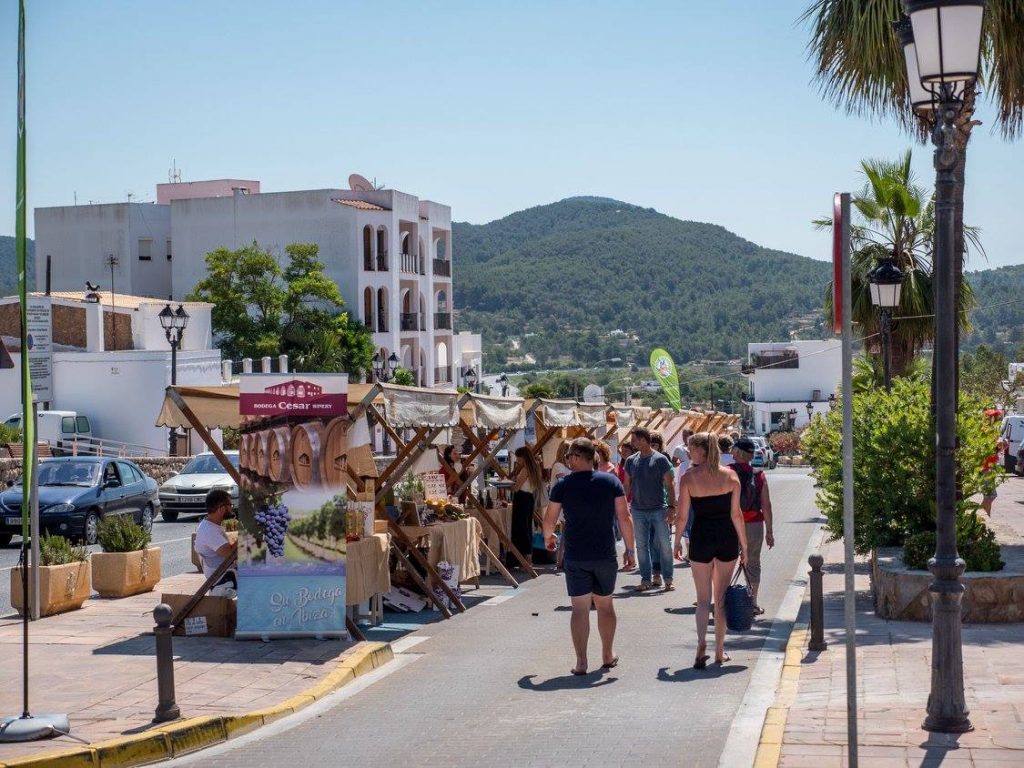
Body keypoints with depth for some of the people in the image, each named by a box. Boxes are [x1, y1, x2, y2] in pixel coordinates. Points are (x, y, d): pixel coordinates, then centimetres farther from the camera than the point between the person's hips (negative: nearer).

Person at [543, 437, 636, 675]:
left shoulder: (563, 485, -6)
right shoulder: (611, 482, -3)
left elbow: (549, 519, 2)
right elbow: (624, 518, -5)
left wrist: (548, 538, 23)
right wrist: (630, 548, 3)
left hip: (575, 557, -1)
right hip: (605, 555, 2)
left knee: (580, 608, 2)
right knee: (605, 604, 17)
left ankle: (581, 662, -1)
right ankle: (608, 655, 26)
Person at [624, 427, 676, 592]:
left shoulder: (660, 459, -6)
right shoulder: (631, 461, 6)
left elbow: (669, 485, -4)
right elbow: (627, 485, 12)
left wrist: (671, 506, -11)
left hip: (658, 509, -4)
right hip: (638, 511, 4)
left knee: (664, 545, 0)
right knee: (642, 546, 7)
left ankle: (668, 580, 8)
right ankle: (646, 580, 15)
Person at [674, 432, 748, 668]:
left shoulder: (689, 478, -8)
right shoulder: (730, 476, -2)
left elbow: (682, 516, -5)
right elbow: (736, 514, -3)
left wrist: (677, 542, 8)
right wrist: (743, 544, 4)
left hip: (701, 538, -2)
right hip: (727, 538, 2)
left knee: (703, 599, 7)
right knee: (722, 598, 13)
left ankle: (701, 645, -13)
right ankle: (720, 651, 18)